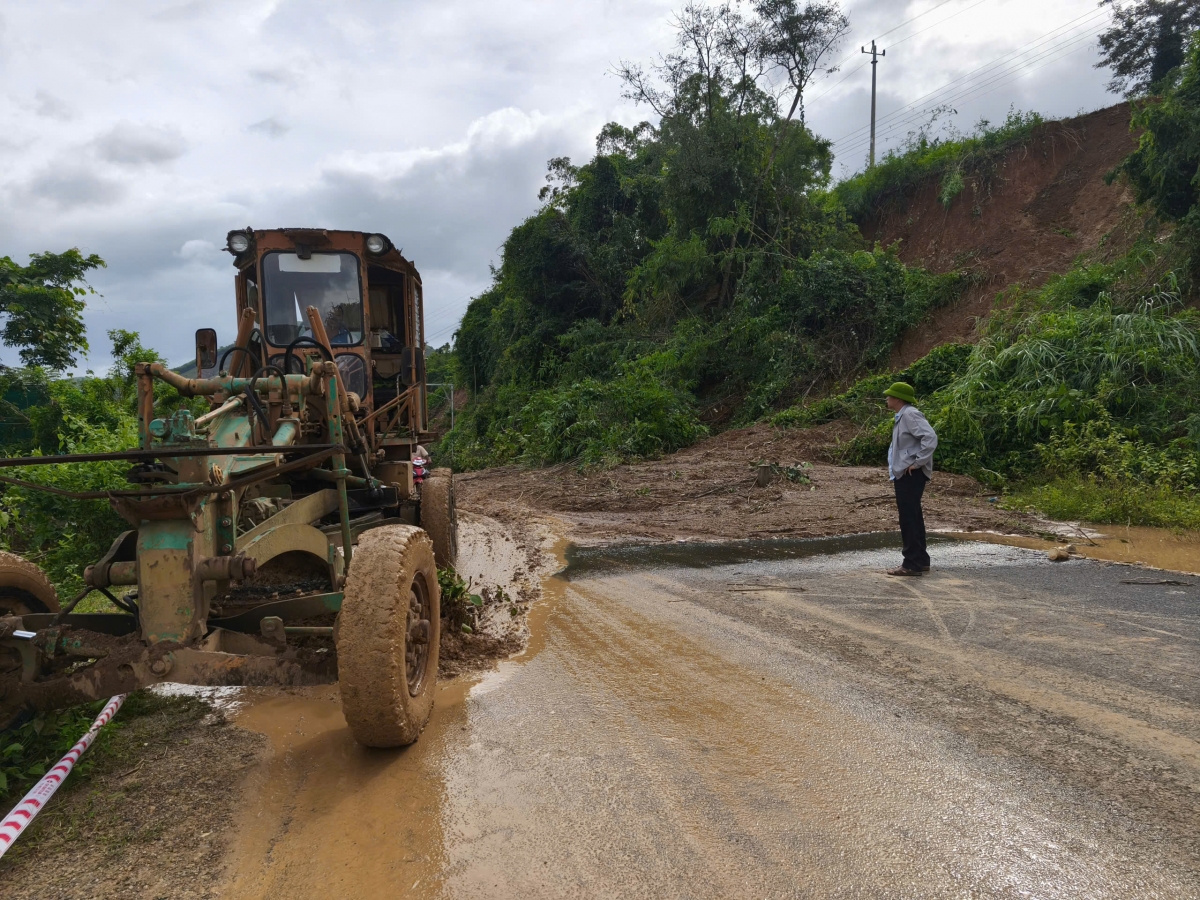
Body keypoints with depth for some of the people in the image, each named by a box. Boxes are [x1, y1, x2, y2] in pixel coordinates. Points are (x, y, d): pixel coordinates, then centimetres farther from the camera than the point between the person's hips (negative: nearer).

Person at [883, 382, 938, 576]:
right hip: (903, 474, 11)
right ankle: (919, 561, 23)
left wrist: (918, 462, -22)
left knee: (909, 518, -8)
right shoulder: (902, 416, 17)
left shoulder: (910, 414, -15)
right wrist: (894, 466, 16)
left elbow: (930, 438, -26)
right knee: (911, 518, 15)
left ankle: (913, 564, -3)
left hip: (911, 475, -11)